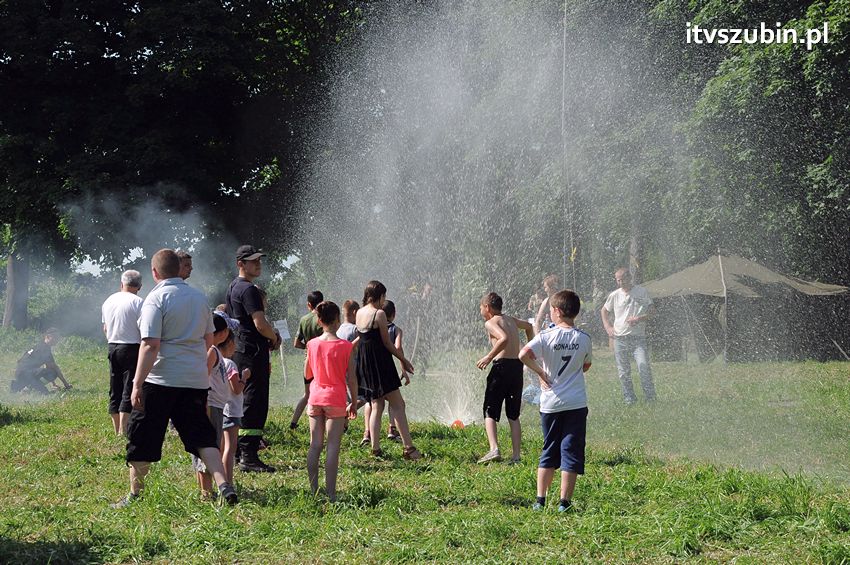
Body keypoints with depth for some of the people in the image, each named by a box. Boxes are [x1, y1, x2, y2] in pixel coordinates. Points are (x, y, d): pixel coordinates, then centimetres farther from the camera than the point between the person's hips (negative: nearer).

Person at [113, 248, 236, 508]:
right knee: (201, 437, 7)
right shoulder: (199, 298, 11)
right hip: (196, 380, 6)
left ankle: (134, 494, 15)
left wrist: (137, 384, -16)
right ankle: (223, 485, -8)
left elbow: (151, 345, -17)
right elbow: (209, 340, 19)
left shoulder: (156, 299, -9)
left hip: (161, 380, -6)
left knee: (142, 438, 7)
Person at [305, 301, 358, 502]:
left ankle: (314, 491, 10)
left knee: (315, 446, 8)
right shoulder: (345, 346, -9)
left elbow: (307, 374, 10)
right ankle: (331, 493, -5)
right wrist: (354, 402, 3)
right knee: (333, 447, -3)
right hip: (336, 400, -4)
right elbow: (351, 378, -6)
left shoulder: (312, 344, 1)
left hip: (315, 398, 4)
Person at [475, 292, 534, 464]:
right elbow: (528, 326, 40)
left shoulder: (490, 323, -4)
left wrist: (489, 357, -17)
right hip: (517, 366, 7)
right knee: (513, 415, 11)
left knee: (490, 411, -1)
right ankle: (516, 455, 6)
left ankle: (494, 449, -18)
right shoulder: (511, 320, 19)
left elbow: (504, 338, -24)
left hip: (502, 365, -7)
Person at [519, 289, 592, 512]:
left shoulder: (546, 336, -9)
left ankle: (540, 500, 12)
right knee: (571, 453, 3)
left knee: (548, 452, 13)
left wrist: (541, 372, -10)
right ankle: (564, 502, 0)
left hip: (551, 403, 0)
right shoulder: (584, 339, -1)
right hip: (576, 403, 0)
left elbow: (524, 354, -23)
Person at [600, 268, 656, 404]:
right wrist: (608, 327, 9)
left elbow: (652, 310, 5)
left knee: (644, 367, -14)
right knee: (623, 372, 5)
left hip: (638, 337, -2)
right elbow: (604, 311, 21)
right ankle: (629, 399, 15)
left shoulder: (641, 292, 1)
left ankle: (650, 398, -5)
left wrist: (639, 319, -11)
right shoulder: (614, 295, 7)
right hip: (619, 338, 2)